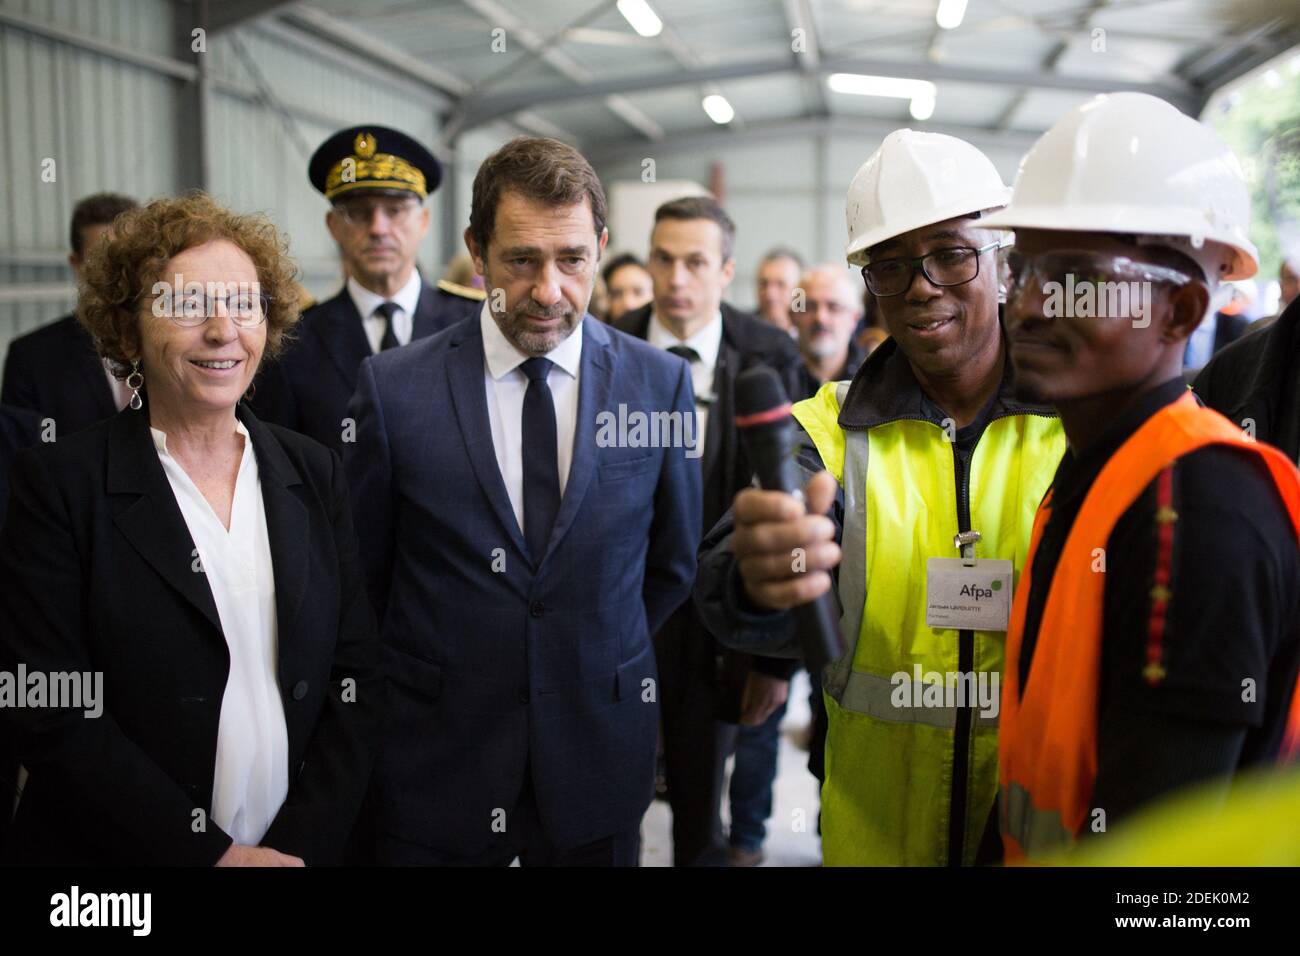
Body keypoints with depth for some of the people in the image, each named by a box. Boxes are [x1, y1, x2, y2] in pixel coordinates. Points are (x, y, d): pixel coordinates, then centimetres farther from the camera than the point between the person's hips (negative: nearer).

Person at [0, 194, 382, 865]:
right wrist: (215, 854, -16)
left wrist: (303, 842, -11)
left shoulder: (314, 475, 1)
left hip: (302, 843, 3)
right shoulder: (59, 483, -9)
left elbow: (355, 676, -1)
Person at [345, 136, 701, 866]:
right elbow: (360, 574, 1)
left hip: (599, 752, 1)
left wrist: (604, 669, 6)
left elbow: (673, 561, 6)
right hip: (437, 764, -1)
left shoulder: (660, 383, -5)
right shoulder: (394, 387, -8)